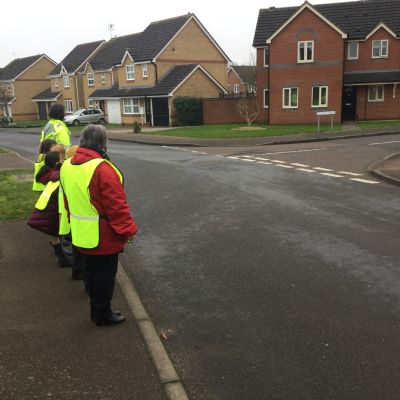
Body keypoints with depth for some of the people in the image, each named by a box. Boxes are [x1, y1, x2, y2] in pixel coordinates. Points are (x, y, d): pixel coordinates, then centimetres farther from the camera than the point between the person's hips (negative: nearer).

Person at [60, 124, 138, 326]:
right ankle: (103, 314, 22)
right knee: (105, 275, 8)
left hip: (81, 234, 8)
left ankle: (97, 309, 35)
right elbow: (116, 205, -23)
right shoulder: (102, 169, -25)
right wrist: (128, 229, -13)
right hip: (103, 236, -8)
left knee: (92, 272, 21)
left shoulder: (67, 166, 3)